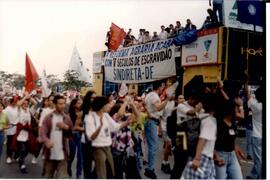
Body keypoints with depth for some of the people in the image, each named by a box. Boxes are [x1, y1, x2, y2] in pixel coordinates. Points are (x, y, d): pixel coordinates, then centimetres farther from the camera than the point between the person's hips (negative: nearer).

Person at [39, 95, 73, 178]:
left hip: (62, 154, 0)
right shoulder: (48, 117, 0)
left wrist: (66, 127, -12)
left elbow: (72, 134, 6)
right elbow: (42, 132, -11)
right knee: (48, 176, 17)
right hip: (50, 153, 0)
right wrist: (46, 141, -31)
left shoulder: (67, 118, 5)